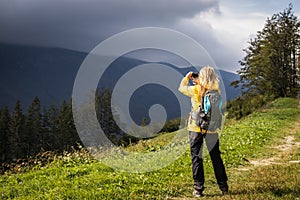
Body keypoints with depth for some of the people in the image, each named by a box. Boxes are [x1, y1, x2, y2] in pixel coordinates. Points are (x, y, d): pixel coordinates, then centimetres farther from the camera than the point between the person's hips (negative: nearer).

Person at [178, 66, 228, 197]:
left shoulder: (196, 90, -14)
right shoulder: (215, 91, -4)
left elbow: (181, 88, -5)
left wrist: (187, 77, 10)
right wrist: (198, 83, 18)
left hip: (196, 128, -3)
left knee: (196, 158, 6)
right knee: (216, 158, 14)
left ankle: (198, 189, 6)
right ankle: (223, 187, 21)